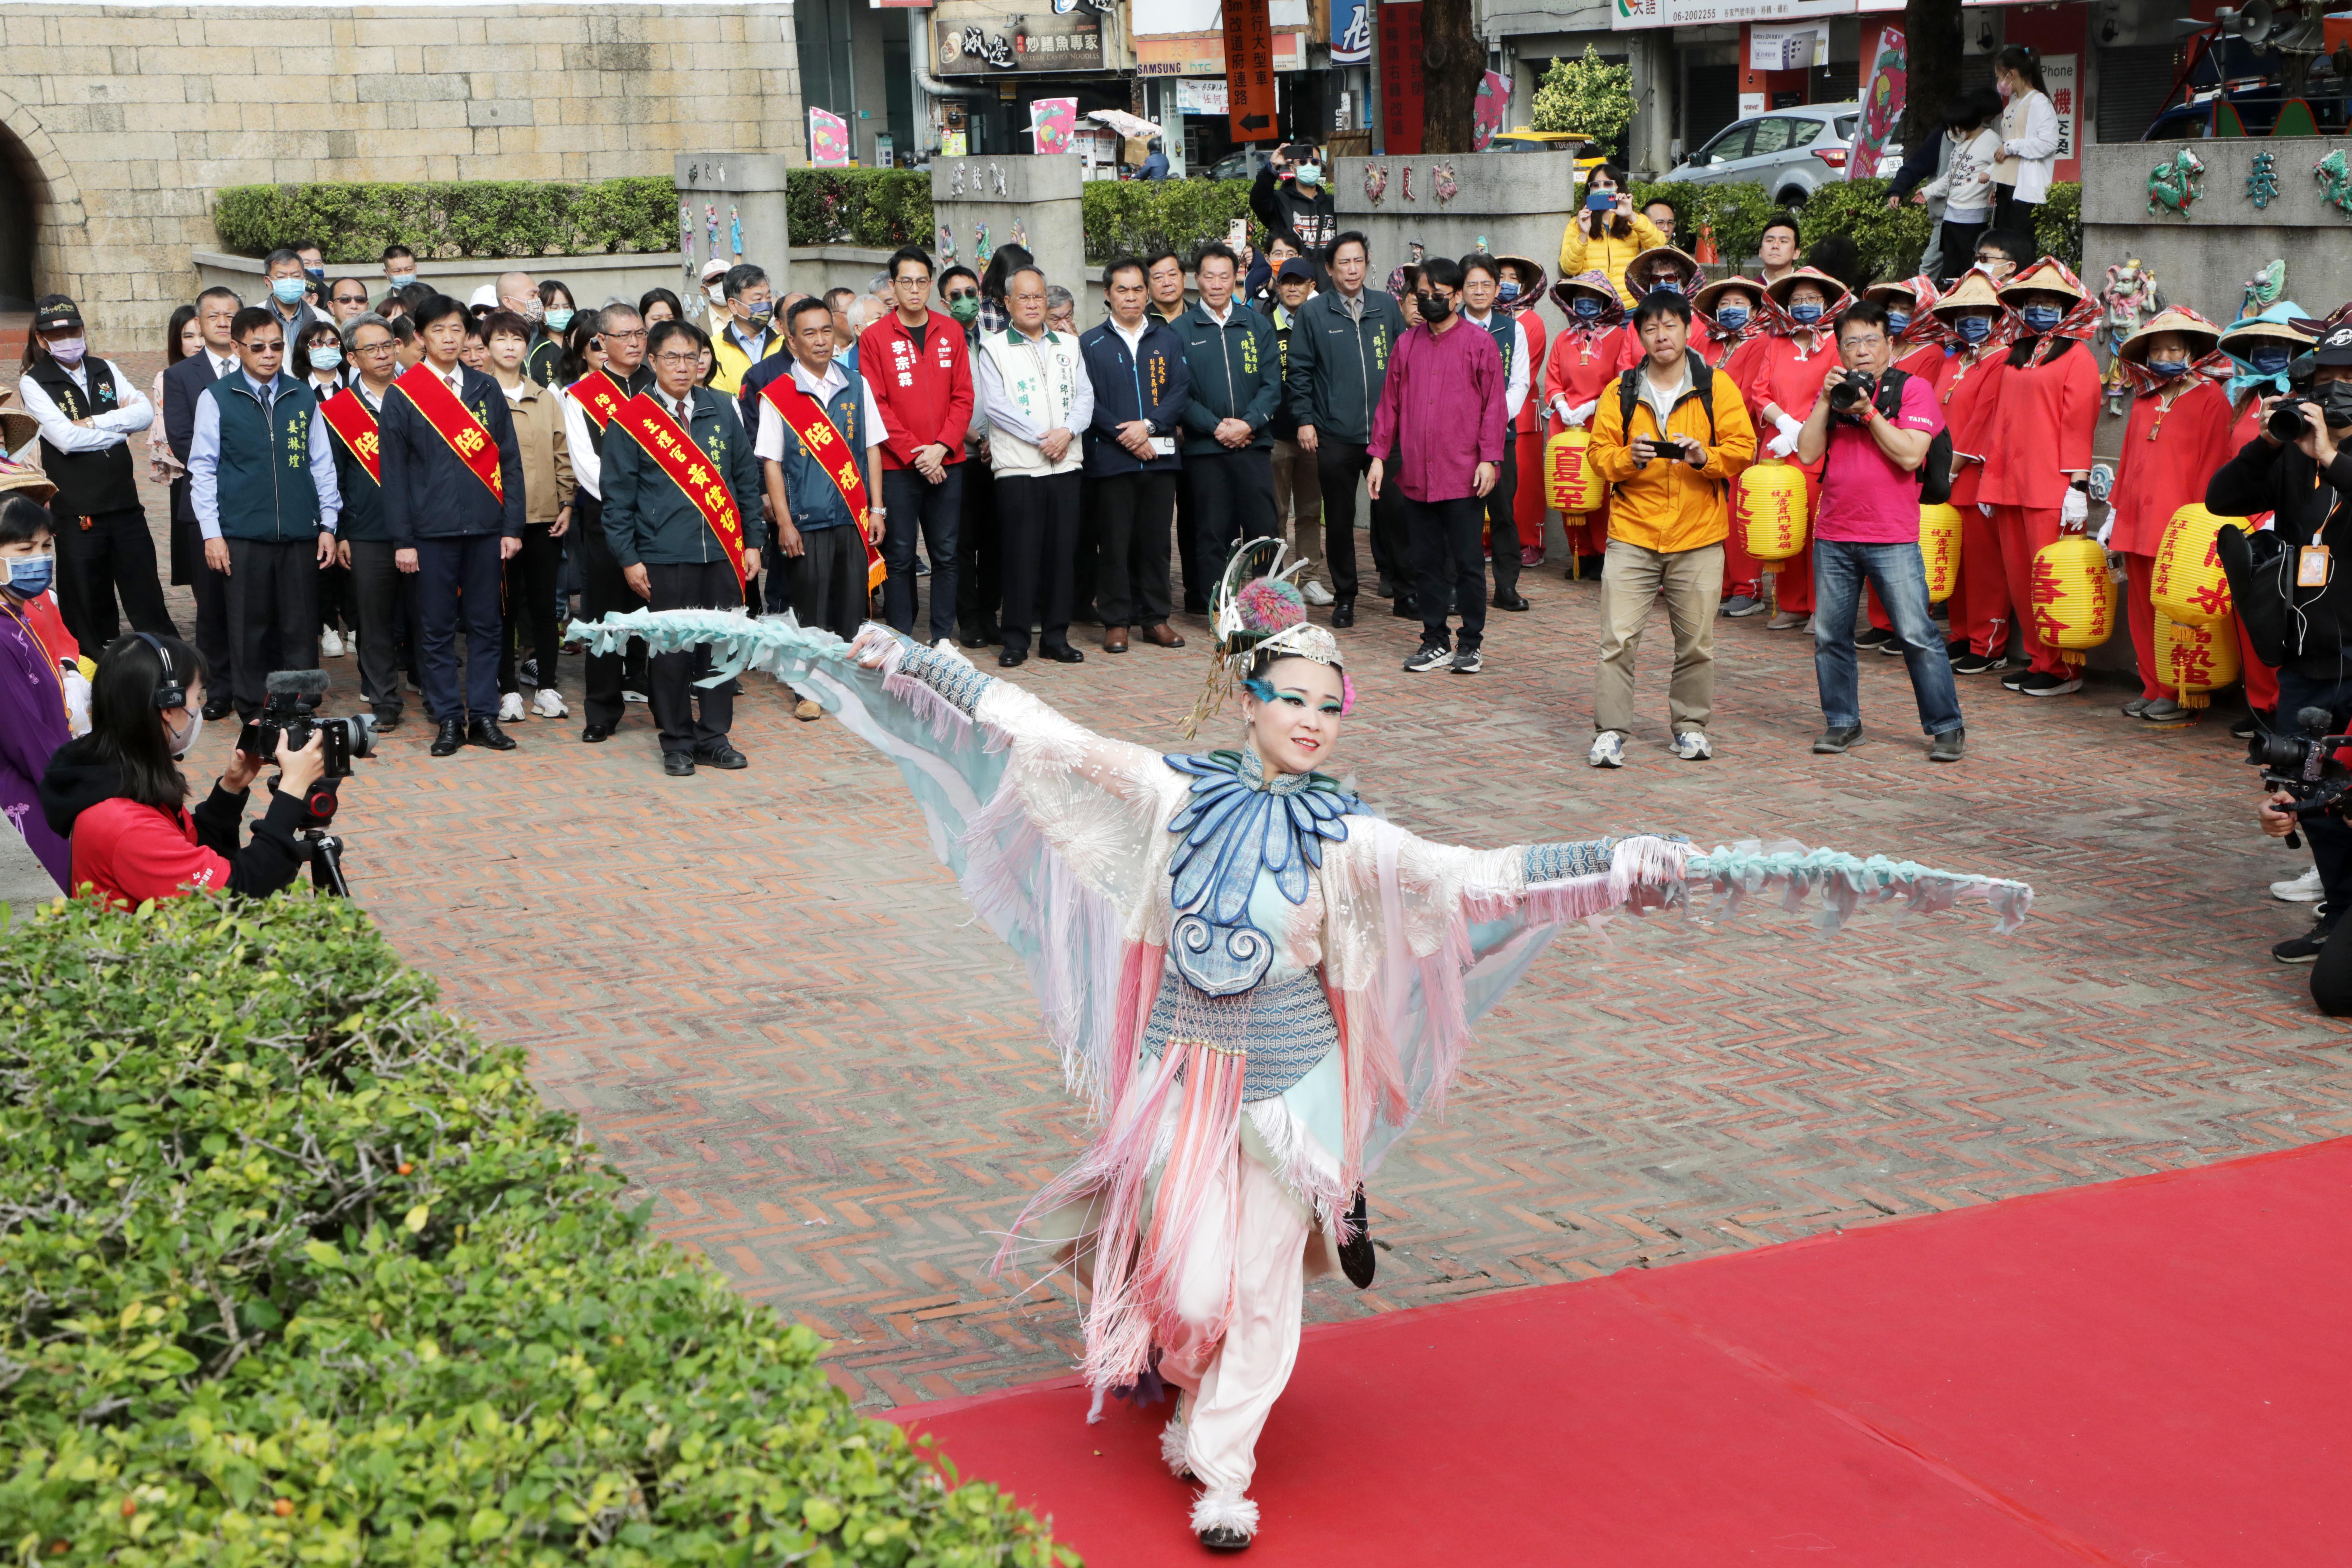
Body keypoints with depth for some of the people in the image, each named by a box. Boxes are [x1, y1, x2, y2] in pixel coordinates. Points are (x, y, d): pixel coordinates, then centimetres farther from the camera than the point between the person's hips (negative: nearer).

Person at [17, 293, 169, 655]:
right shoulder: (34, 383, -3)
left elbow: (146, 413, -3)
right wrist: (120, 424, -5)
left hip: (125, 504, 4)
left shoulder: (106, 370, 11)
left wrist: (95, 422, -14)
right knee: (88, 613, 6)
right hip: (77, 514, -3)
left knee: (149, 605, 8)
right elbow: (65, 438, -16)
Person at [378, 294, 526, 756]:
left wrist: (512, 526, 1)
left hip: (484, 527, 2)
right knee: (437, 628, 3)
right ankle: (448, 721, 10)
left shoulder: (486, 389, 8)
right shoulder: (402, 395, 1)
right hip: (431, 528, -2)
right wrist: (402, 539, -5)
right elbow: (393, 470, 0)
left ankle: (484, 717, 13)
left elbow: (509, 459, 8)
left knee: (485, 625, 6)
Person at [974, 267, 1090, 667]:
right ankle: (1016, 640, 3)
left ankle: (1056, 637, 12)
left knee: (1062, 550, 4)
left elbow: (1084, 396, 8)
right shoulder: (994, 348, 3)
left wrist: (1067, 432, -11)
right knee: (1021, 553, -4)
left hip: (1065, 464, 4)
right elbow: (995, 405, -7)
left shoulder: (1068, 346, 15)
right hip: (1017, 466, -4)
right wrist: (1042, 438, -12)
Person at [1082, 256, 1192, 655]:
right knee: (1114, 542, -1)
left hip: (1160, 456, 2)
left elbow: (1181, 391, 2)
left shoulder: (1168, 340, 12)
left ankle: (1156, 617, 15)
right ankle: (1116, 620, 7)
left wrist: (1149, 426, -12)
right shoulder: (1091, 345, 5)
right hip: (1110, 458, -2)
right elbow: (1087, 401, -3)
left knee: (1156, 540, 7)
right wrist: (1124, 435, -13)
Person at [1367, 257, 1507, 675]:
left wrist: (1490, 459, -10)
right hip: (1416, 478, 4)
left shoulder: (1480, 344, 0)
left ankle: (1471, 644, 11)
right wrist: (1379, 455, 6)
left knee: (1466, 563, 1)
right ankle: (1435, 642, 18)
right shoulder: (1407, 345, 11)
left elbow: (1494, 405, -2)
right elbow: (1390, 402, 12)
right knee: (1426, 563, 9)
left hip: (1464, 479, -4)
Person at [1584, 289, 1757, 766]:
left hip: (1699, 536, 0)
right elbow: (1599, 454, 4)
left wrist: (1705, 457, -19)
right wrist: (1629, 458, -16)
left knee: (1697, 642, 6)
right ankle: (1610, 732, -1)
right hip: (1632, 534, 0)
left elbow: (1743, 449, 0)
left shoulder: (1717, 387, 3)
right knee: (1618, 637, -6)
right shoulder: (1620, 392, 5)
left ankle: (1691, 726, 22)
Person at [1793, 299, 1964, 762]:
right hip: (1833, 535, 4)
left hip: (1893, 538, -4)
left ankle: (1946, 727, 3)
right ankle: (1842, 722, 22)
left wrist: (1867, 411, -14)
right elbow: (1808, 453, 2)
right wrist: (1827, 401, -6)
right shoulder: (1833, 391, 12)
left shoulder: (1913, 389, -1)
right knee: (1830, 636, 8)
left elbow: (1910, 454, -13)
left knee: (1918, 636, -6)